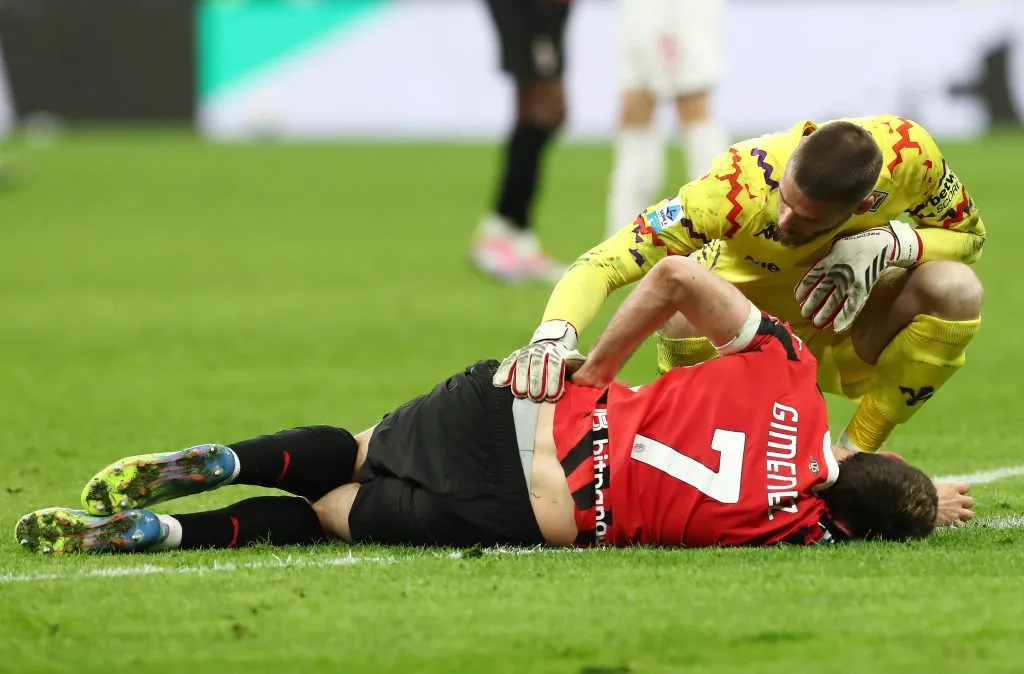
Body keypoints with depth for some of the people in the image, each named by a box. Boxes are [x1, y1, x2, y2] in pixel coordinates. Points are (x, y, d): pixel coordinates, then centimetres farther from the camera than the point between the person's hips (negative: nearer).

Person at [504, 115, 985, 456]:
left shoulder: (908, 153, -29)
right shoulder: (736, 189, -37)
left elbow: (968, 233, -9)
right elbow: (603, 265, -39)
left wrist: (888, 245, -31)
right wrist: (551, 339, -59)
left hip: (844, 333, 2)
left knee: (956, 289, -28)